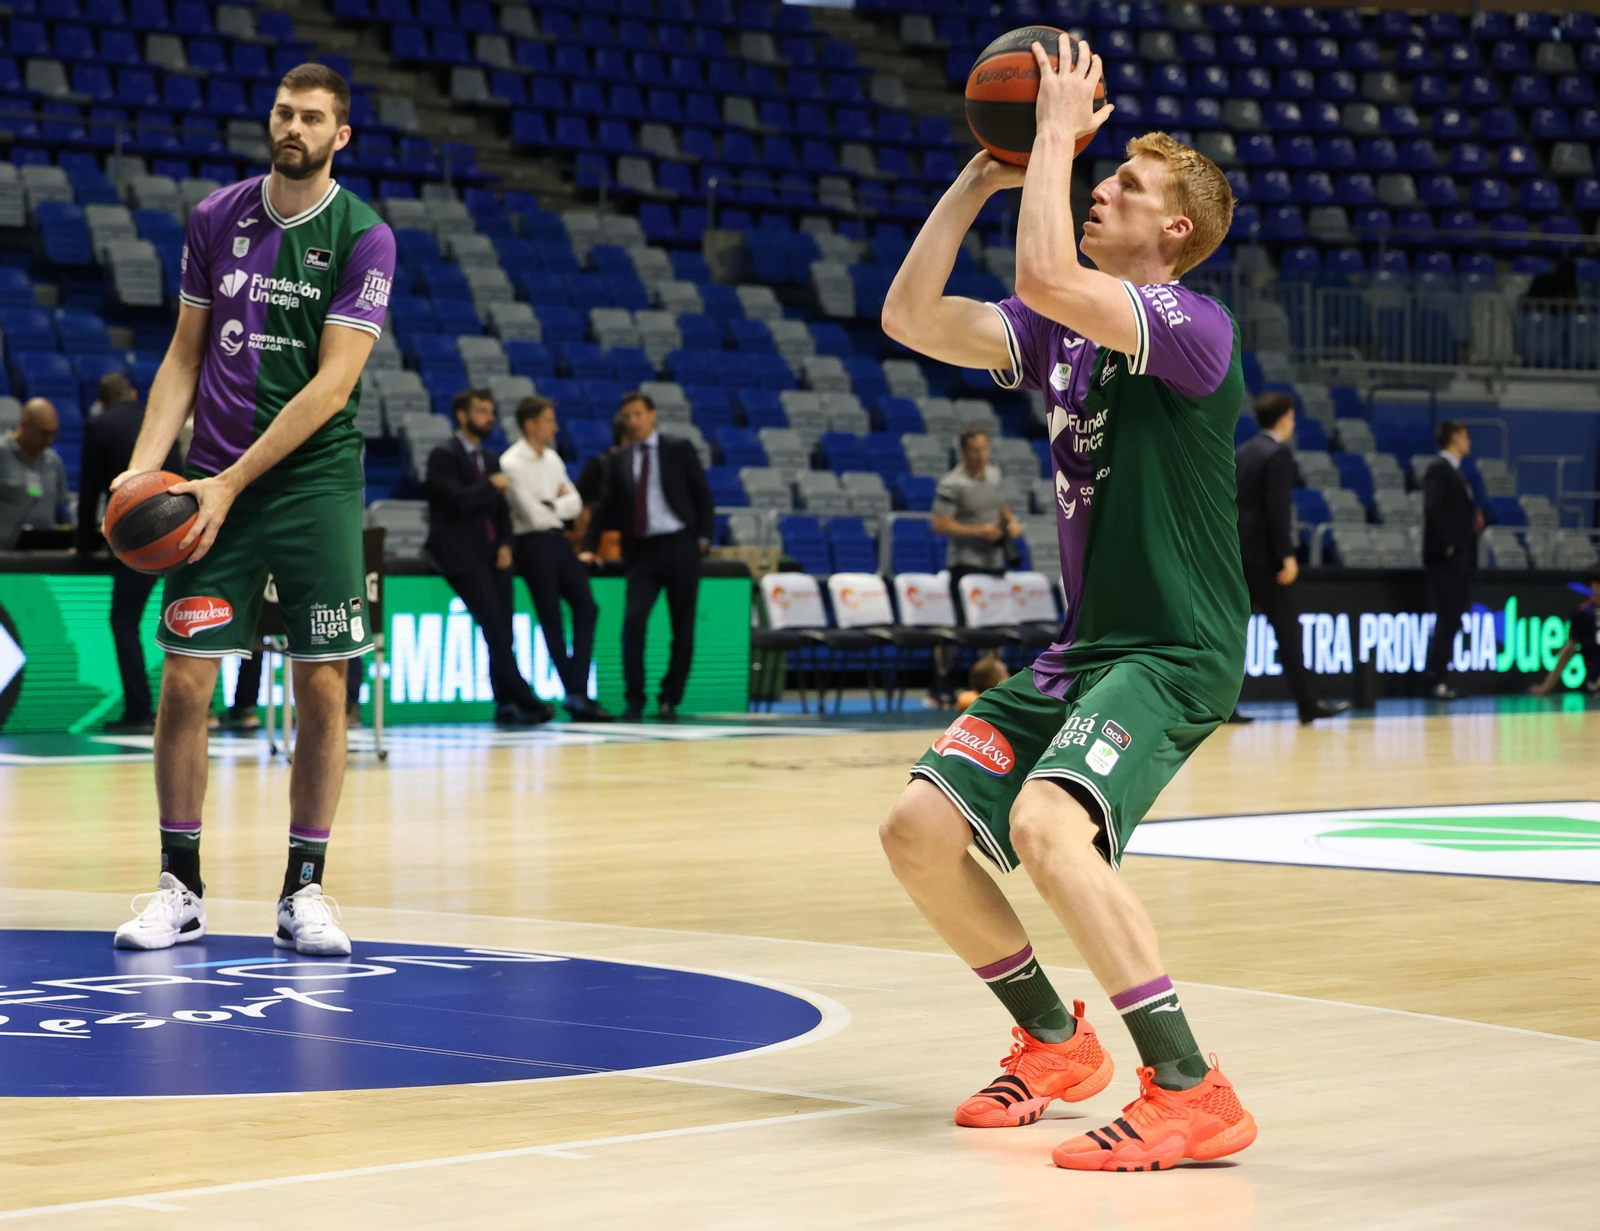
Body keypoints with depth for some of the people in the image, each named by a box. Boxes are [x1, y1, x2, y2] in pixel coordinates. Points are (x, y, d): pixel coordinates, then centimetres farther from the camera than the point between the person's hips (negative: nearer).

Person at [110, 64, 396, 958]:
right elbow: (186, 355, 12)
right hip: (215, 485, 3)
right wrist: (145, 464, -2)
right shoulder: (216, 218, 6)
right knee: (184, 682, -2)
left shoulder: (364, 237, -5)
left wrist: (233, 483, -16)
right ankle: (180, 890, 9)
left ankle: (305, 891, 8)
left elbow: (332, 384, -12)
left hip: (316, 485, -3)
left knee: (324, 690, -2)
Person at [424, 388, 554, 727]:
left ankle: (506, 705, 4)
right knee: (493, 626, -15)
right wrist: (491, 486, -5)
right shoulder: (443, 456, -4)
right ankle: (524, 701, -18)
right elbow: (457, 499, -18)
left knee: (501, 631, 2)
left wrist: (505, 544, 3)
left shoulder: (490, 459, 19)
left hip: (491, 555, 7)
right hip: (462, 555, -7)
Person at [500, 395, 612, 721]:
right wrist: (559, 504, 1)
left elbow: (575, 504, 9)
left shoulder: (553, 459, 12)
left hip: (559, 540, 8)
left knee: (585, 608, 1)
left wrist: (550, 505, -9)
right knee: (552, 619, 0)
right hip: (534, 544, -8)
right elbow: (533, 515, -16)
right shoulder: (512, 464, -11)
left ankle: (578, 693, 0)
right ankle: (575, 694, 7)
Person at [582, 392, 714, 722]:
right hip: (642, 551, 1)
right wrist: (589, 547, 3)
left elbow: (702, 495, 4)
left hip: (680, 547, -1)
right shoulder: (617, 460, 10)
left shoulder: (679, 449, 4)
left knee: (683, 626, 1)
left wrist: (703, 539, -4)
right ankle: (634, 700, -9)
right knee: (633, 620, -15)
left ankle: (670, 700, 11)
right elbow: (605, 507, 11)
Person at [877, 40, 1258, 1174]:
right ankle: (1054, 1042, 22)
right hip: (1082, 652, 9)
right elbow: (911, 317, 6)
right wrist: (982, 178, 4)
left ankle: (1191, 1093, -26)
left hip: (1175, 653, -9)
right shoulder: (1058, 331, 12)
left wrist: (1059, 129, -18)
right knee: (920, 831, 3)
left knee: (1045, 824, -31)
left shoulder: (1193, 327, -13)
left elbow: (1046, 275, -29)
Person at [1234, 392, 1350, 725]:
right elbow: (1277, 508, -19)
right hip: (1262, 554, -8)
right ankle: (1307, 704, 1)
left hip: (1237, 552, 8)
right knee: (1287, 628, -2)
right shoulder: (1279, 454, -11)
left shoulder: (1243, 452, 14)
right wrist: (1287, 556, -18)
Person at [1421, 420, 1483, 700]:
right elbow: (1433, 510, -20)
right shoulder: (1438, 470, -11)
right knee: (1447, 620, -10)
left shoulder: (1455, 471, 19)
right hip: (1446, 559, -10)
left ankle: (1435, 679, 10)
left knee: (1451, 621, 8)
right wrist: (1446, 546, -20)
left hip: (1461, 557, 10)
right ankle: (1433, 679, -8)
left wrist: (1475, 518, 8)